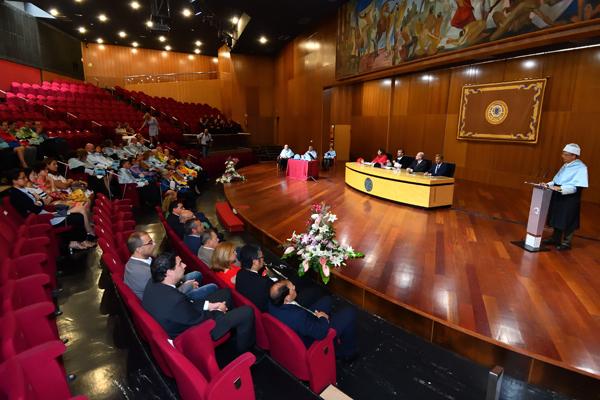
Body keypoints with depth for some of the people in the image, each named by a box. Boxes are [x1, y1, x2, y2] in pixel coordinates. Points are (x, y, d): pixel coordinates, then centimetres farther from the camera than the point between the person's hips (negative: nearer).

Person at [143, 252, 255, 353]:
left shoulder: (152, 283, -13)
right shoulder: (174, 300, -40)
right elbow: (197, 319, -23)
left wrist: (208, 305, -2)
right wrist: (218, 311, -4)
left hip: (182, 321, 9)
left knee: (225, 293, 16)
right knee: (247, 312, -7)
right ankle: (244, 348, 21)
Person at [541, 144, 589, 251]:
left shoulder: (581, 168, -15)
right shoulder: (566, 165, 9)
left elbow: (578, 187, -22)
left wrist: (560, 188, -29)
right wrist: (548, 184, 0)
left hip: (570, 199, -8)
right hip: (558, 197, 8)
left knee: (567, 222, 3)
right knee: (557, 219, 17)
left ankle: (566, 243, 17)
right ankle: (555, 239, 30)